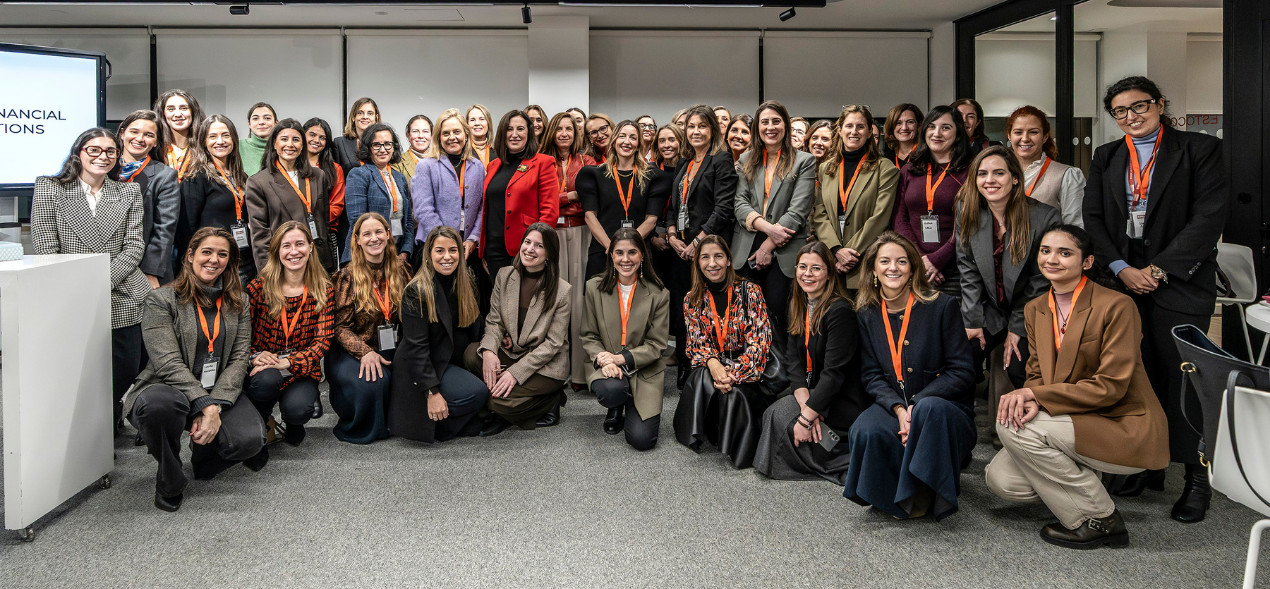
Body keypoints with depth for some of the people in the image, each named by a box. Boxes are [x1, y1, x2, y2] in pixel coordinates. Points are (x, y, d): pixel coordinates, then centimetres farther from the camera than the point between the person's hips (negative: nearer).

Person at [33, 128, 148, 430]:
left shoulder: (129, 192, 11)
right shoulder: (49, 189, 6)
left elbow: (134, 247, 2)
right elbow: (46, 251, -1)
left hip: (123, 302, 2)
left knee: (127, 372, 3)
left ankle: (110, 429, 28)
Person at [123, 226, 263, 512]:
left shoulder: (237, 305, 10)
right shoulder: (161, 300, -3)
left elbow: (240, 359, 1)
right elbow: (168, 363, -13)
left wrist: (215, 406, -15)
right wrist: (204, 404, -24)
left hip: (220, 394, 3)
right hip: (168, 389, -3)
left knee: (250, 439, -26)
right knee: (160, 403, -40)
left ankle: (204, 453, 13)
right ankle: (170, 482, -10)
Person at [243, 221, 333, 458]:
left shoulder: (324, 290, -1)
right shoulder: (259, 287, -3)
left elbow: (323, 341, -7)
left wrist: (286, 363, -21)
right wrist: (255, 356, -21)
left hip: (301, 371, 0)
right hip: (263, 369, 0)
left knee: (297, 409, -31)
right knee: (266, 380, -36)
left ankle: (292, 424, 10)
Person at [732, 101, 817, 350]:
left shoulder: (804, 161, 5)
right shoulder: (747, 160, 17)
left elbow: (798, 210, -4)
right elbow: (740, 203, 6)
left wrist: (769, 245, -9)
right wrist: (766, 226, -12)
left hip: (783, 253, -3)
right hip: (747, 251, 3)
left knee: (778, 316, -7)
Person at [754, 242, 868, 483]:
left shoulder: (840, 311, -19)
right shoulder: (799, 306, 6)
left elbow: (834, 372, -24)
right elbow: (793, 357, -1)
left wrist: (807, 416, -26)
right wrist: (805, 402, -17)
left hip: (844, 401, -8)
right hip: (815, 393, 8)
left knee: (780, 415, -20)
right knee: (771, 412, -10)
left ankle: (845, 462, -12)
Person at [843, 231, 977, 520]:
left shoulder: (942, 306, -3)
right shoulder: (867, 314, 7)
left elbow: (961, 373, -6)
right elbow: (871, 374, 4)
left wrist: (917, 405, -19)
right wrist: (898, 409, -17)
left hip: (947, 411, -2)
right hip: (891, 406, 2)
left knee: (930, 409, -38)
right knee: (864, 431, -31)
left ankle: (920, 495, -18)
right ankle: (901, 498, -6)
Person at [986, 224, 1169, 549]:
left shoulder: (1116, 306, -15)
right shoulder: (1036, 309, 7)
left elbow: (1110, 386, -19)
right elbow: (1036, 373, 7)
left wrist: (1035, 395, -21)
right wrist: (1030, 401, -18)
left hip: (1126, 429, -7)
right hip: (1076, 423, 7)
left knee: (1011, 427, -24)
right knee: (1000, 479, -12)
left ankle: (1099, 519, -9)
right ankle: (1085, 480, 12)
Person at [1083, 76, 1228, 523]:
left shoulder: (1199, 149, 0)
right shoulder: (1106, 158, 13)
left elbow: (1209, 217, -7)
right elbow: (1093, 218, 8)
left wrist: (1159, 269, -12)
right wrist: (1121, 268, -6)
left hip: (1180, 282, -4)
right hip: (1123, 281, 4)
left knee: (1182, 378, -4)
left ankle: (1197, 479, 7)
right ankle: (1147, 466, 18)